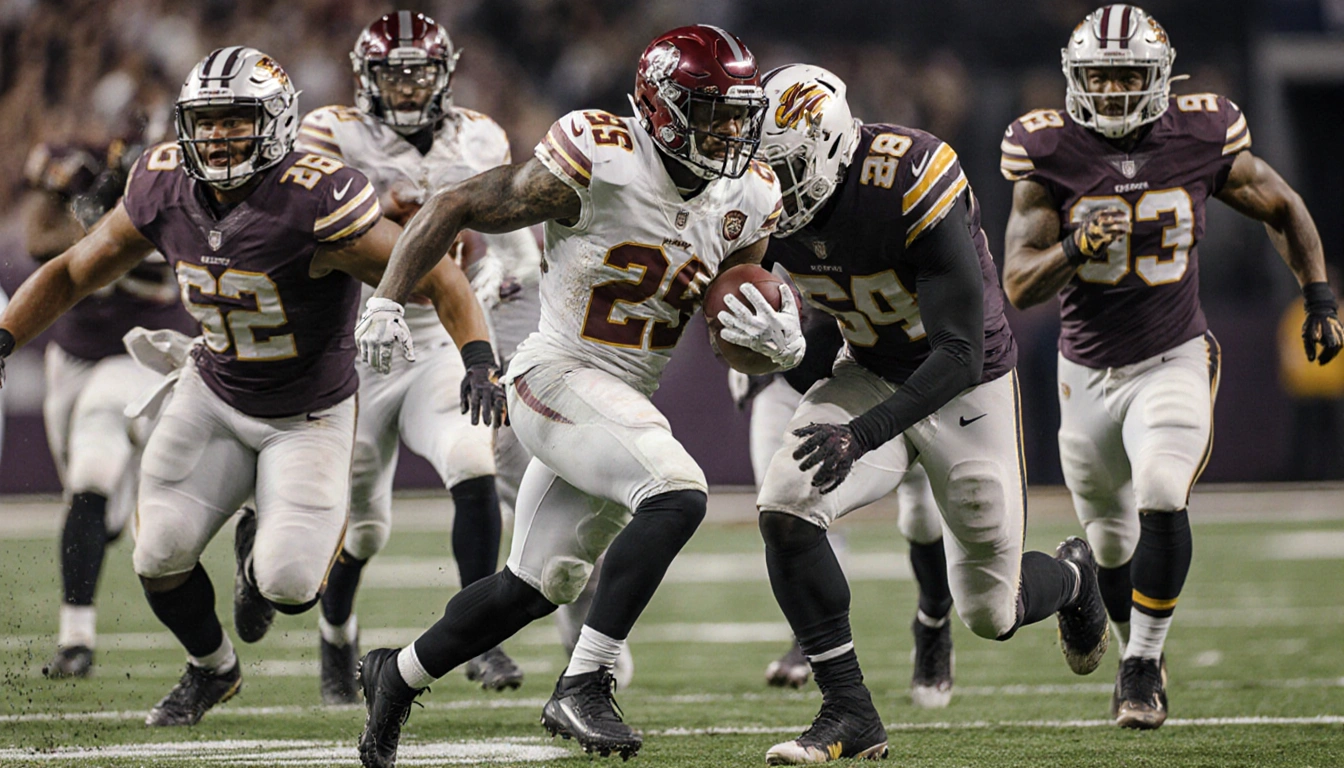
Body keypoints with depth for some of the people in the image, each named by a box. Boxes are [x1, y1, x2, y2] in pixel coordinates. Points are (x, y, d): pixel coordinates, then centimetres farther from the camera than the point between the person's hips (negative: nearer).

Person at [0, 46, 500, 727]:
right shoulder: (164, 191, -12)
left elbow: (439, 280, -24)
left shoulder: (312, 205, -30)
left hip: (308, 418, -4)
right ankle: (210, 669, 27)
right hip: (213, 395, 4)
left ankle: (258, 551, 24)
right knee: (161, 558, -6)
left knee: (289, 583, -17)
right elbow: (72, 274, 3)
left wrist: (478, 360, -39)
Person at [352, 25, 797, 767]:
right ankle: (582, 686, -24)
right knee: (676, 494, -29)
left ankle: (398, 674, 37)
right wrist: (387, 301, -17)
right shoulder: (598, 164, -19)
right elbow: (454, 208, -11)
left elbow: (736, 308, 12)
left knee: (537, 586, 16)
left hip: (630, 397, 8)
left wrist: (777, 335, -12)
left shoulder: (744, 200, 0)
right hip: (557, 374, -8)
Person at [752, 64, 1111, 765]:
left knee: (990, 614, 3)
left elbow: (960, 353, -33)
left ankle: (1071, 576, 42)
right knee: (784, 508, -23)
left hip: (968, 389, -5)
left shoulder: (913, 187, -33)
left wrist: (860, 435, -42)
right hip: (870, 376, 5)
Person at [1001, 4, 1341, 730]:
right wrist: (1075, 248, -32)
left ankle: (1144, 660, -13)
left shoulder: (1201, 140, -9)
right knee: (1112, 545, 13)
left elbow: (1283, 210, 9)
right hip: (1087, 371, 1)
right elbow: (1018, 285, -13)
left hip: (1173, 362, -1)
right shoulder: (1050, 154, -10)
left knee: (1161, 499, -25)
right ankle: (1136, 650, 39)